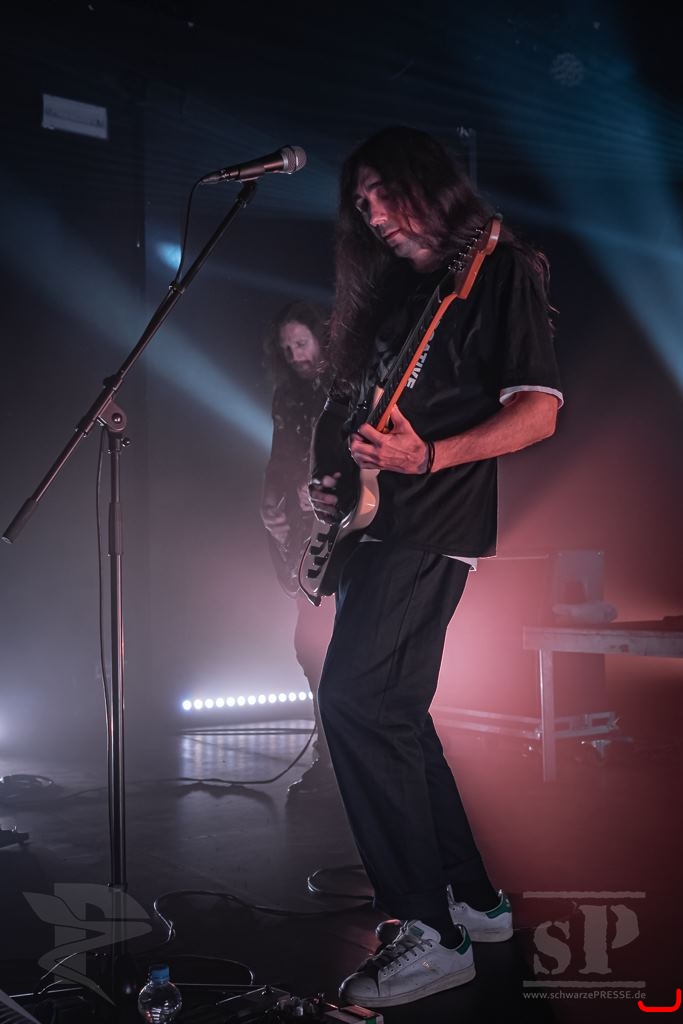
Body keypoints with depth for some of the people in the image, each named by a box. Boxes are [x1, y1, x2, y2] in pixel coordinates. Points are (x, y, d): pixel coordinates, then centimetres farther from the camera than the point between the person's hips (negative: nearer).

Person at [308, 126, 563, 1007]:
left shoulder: (499, 272, -3)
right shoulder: (391, 288, 20)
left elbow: (539, 411, -12)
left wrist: (428, 457, -24)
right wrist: (332, 484, 6)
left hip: (430, 527, -9)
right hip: (377, 527, 9)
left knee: (354, 699, -18)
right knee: (390, 711, 10)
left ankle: (430, 930, -10)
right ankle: (474, 898, 22)